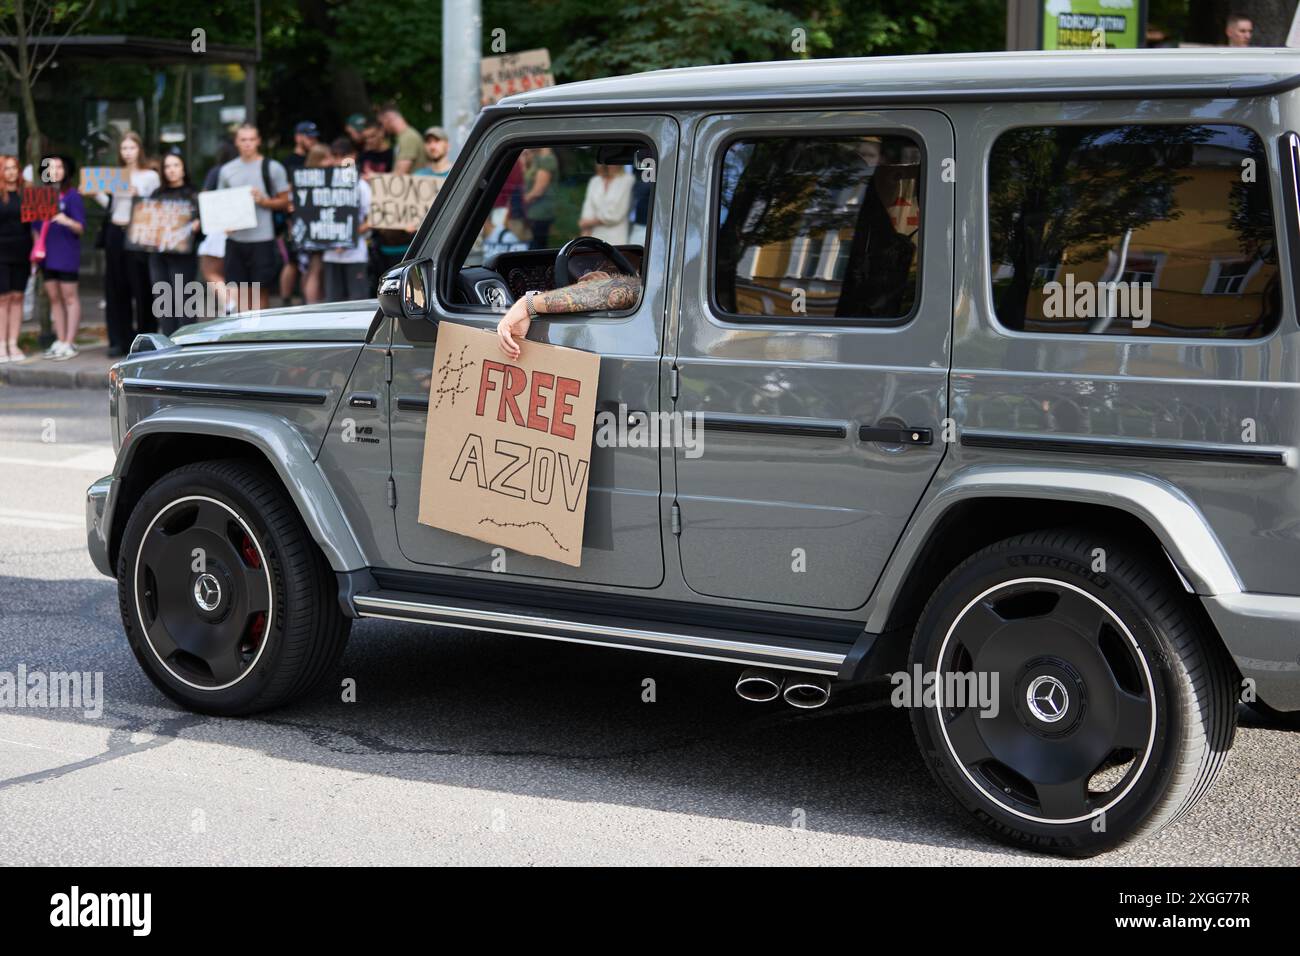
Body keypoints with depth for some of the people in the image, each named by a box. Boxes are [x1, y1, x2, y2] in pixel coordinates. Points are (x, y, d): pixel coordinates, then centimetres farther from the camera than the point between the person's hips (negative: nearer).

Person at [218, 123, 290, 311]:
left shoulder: (272, 168, 2)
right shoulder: (227, 170, 13)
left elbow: (285, 202, 3)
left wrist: (264, 201, -14)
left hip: (262, 239, -3)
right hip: (235, 238, 3)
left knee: (260, 289, -1)